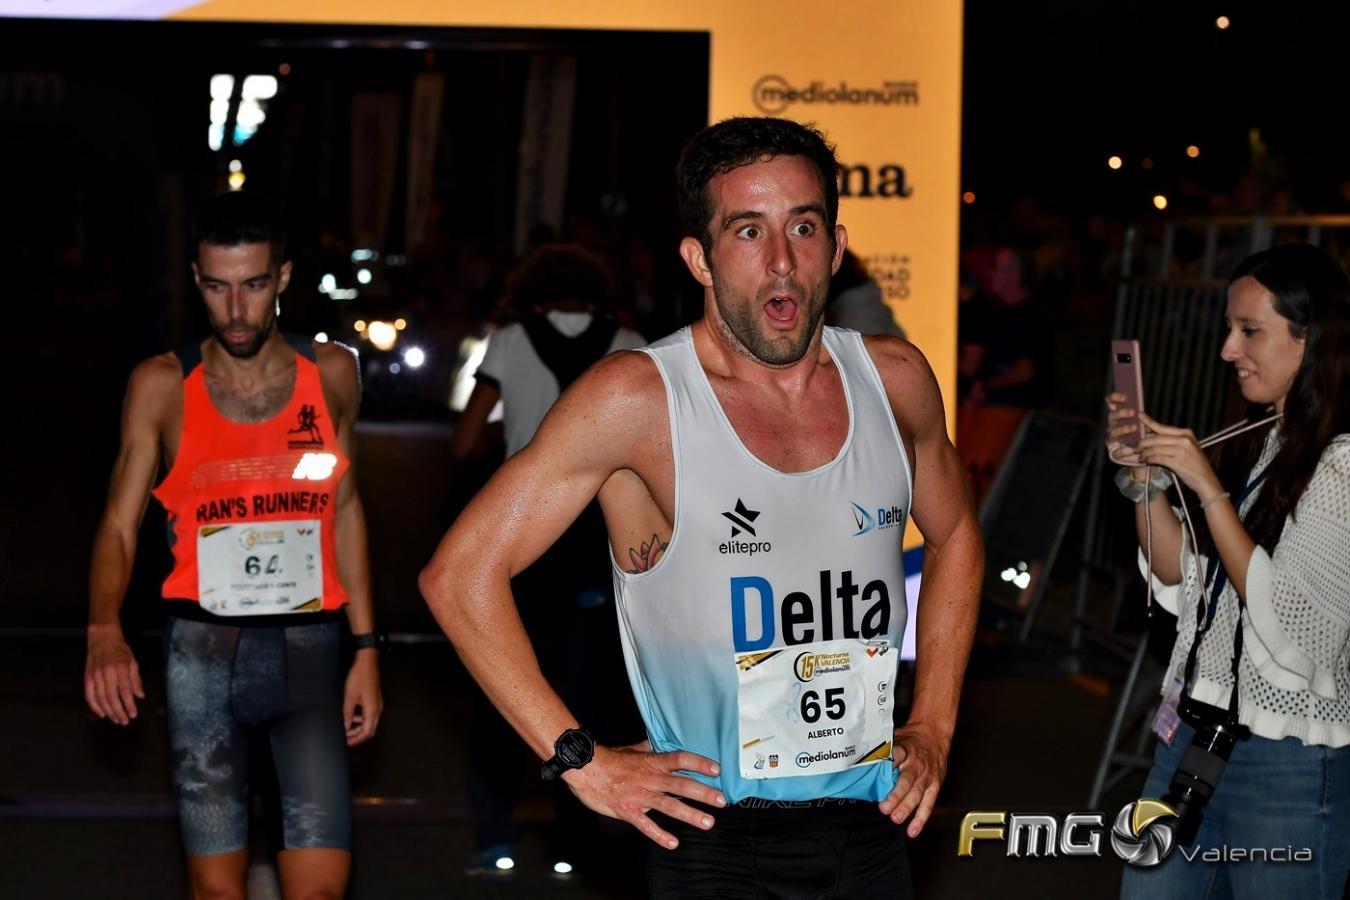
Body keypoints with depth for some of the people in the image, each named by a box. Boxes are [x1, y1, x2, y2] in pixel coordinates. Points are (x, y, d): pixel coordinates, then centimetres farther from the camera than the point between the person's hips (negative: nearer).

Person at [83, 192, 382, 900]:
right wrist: (104, 631, -22)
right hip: (202, 651, -1)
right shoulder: (163, 386, -1)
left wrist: (366, 648, 10)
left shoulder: (331, 372, 5)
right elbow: (120, 524, -3)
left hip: (307, 648, 1)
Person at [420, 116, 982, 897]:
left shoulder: (895, 380, 2)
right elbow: (461, 574, -11)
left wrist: (935, 724, 12)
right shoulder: (638, 400, -12)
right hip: (718, 836, -4)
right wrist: (580, 761, -12)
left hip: (873, 827, 4)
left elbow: (954, 536, 20)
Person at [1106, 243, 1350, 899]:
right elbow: (1183, 587, 13)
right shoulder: (1257, 447, 10)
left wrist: (1208, 488, -18)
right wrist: (1146, 479, 0)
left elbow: (1288, 628, -20)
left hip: (1291, 765, -8)